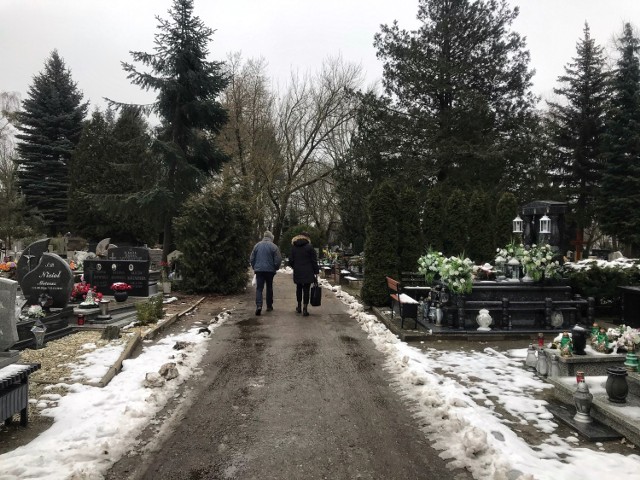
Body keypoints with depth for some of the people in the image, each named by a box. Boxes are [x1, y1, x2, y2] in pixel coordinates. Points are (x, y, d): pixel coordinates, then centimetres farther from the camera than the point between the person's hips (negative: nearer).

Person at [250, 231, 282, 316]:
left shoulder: (257, 245, 5)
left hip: (259, 270, 1)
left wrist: (254, 267, 19)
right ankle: (269, 306, 19)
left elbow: (251, 259, 8)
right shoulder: (273, 246, -5)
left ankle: (259, 306, -18)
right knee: (269, 288, 13)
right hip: (270, 270, -1)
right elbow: (278, 259, -7)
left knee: (259, 288, -1)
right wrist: (276, 268, 9)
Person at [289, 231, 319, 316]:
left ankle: (299, 307, 25)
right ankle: (305, 308, -5)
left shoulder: (293, 247, 7)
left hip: (297, 273, 4)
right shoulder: (309, 247, -5)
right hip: (308, 273, -3)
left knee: (299, 288, 17)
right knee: (306, 289, -1)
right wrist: (316, 271, -1)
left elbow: (291, 261, 8)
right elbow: (314, 261, -6)